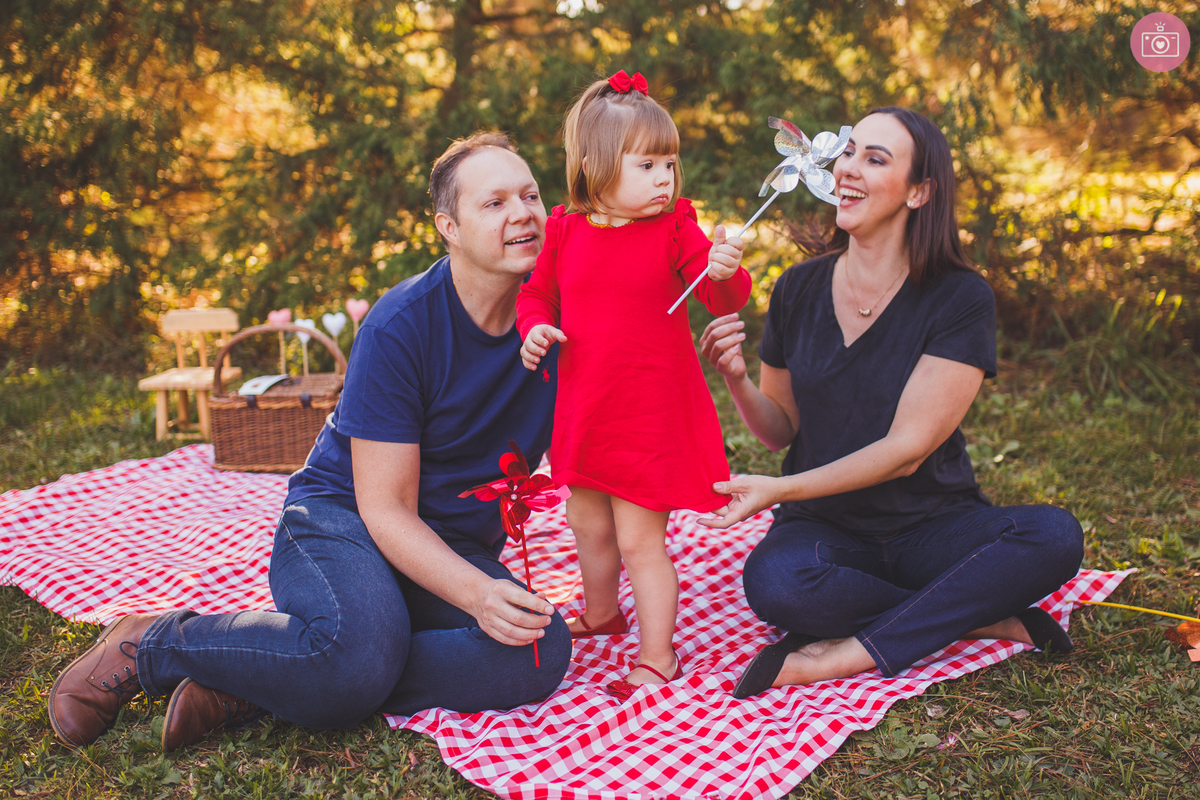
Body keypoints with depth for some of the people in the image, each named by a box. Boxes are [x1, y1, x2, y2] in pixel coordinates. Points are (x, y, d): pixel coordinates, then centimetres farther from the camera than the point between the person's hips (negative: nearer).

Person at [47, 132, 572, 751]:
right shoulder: (399, 327, -17)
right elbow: (385, 508, -18)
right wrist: (474, 592, -33)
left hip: (458, 548, 5)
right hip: (343, 519, -5)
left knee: (541, 655, -27)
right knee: (360, 653, -38)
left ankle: (249, 686, -21)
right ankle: (148, 644, -9)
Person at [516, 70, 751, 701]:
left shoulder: (674, 229, -8)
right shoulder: (565, 231, 1)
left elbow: (725, 297, -15)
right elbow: (536, 292, 14)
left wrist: (724, 273, -36)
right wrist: (534, 326, -6)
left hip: (652, 411, -5)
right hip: (584, 406, 5)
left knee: (639, 536, -1)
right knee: (587, 522, 22)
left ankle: (657, 655, 16)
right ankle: (601, 614, 48)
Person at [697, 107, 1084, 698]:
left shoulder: (961, 299, -9)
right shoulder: (799, 289, 1)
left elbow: (906, 448, -15)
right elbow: (781, 429, 7)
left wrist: (780, 490, -22)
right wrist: (737, 380, -14)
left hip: (932, 525, -1)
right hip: (825, 525, 1)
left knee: (1054, 536, -29)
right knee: (773, 580, -33)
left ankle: (855, 652, -23)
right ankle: (986, 617, -15)